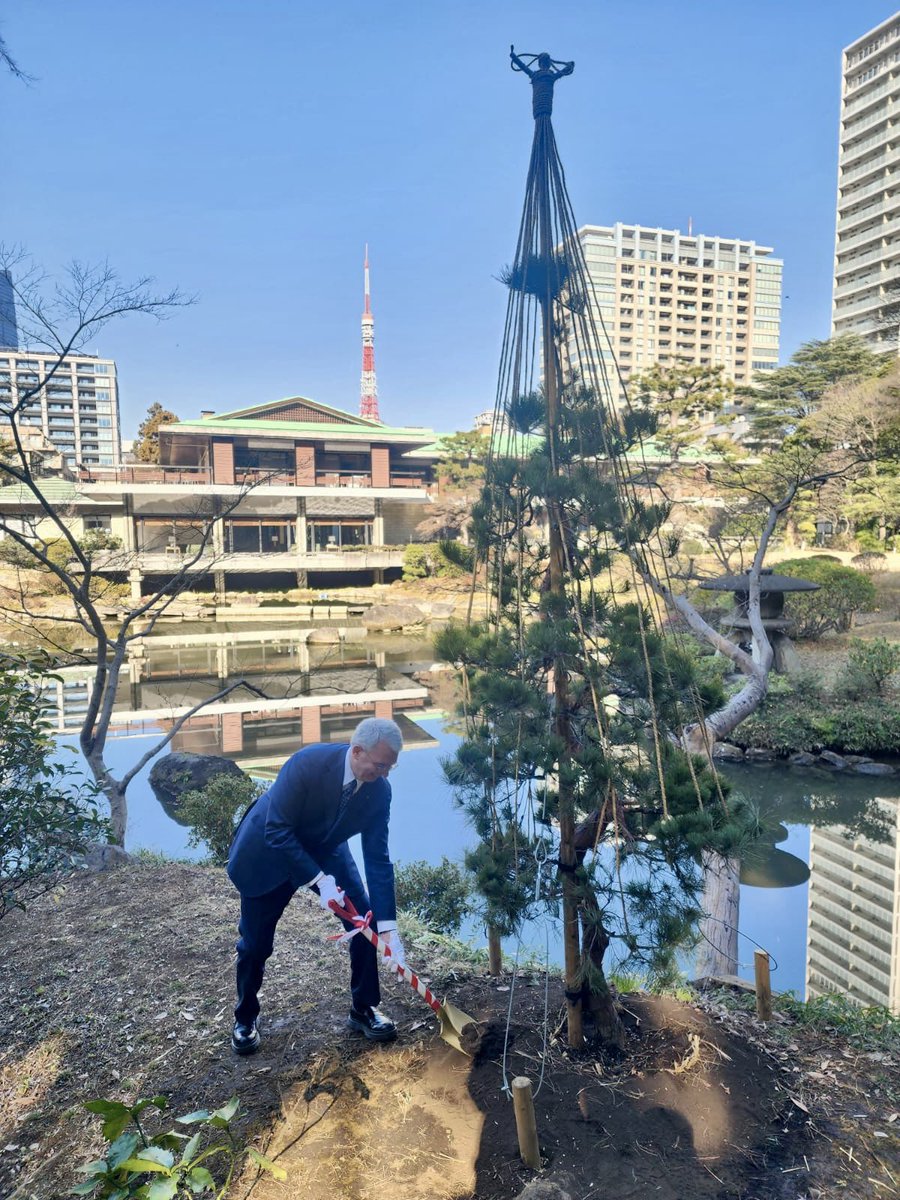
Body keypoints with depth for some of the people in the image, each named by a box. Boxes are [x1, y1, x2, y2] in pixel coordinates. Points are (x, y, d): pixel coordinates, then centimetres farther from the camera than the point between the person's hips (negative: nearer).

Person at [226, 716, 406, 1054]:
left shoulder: (380, 790, -22)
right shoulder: (307, 763, -37)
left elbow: (377, 858, -17)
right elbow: (276, 832, -31)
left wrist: (388, 927, -19)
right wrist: (319, 880, -34)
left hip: (325, 851, 4)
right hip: (269, 854, -4)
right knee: (255, 944, 6)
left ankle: (363, 1009, 17)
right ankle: (245, 1019, 34)